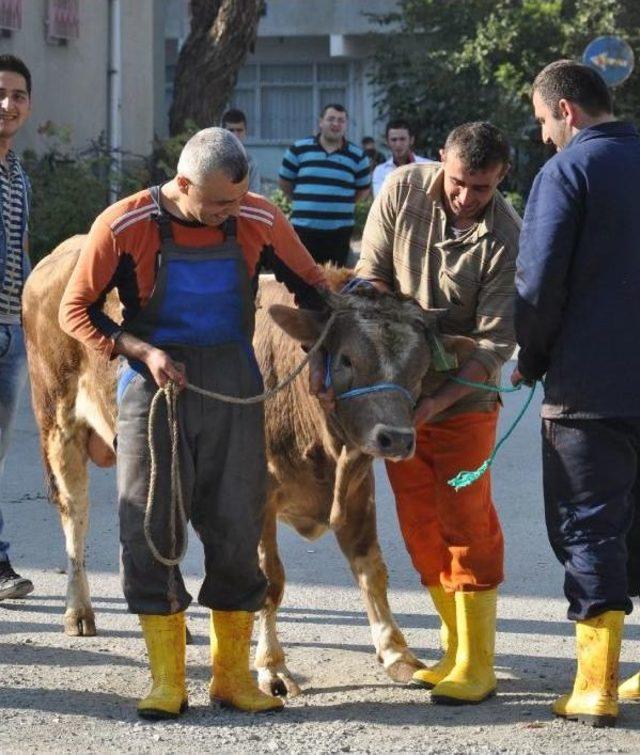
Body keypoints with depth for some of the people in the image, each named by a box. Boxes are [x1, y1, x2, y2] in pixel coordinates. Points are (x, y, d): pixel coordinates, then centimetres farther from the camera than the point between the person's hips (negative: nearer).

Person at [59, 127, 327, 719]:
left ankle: (233, 674, 13)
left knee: (237, 528, 2)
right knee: (150, 530, -2)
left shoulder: (260, 221, -3)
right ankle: (167, 681, 6)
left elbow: (310, 286, 13)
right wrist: (142, 351, -15)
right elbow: (76, 310, -3)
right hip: (155, 382, -2)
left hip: (234, 385, 2)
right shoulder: (124, 227, -10)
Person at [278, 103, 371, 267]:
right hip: (303, 228, -1)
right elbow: (284, 181, 12)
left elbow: (363, 189, 17)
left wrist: (343, 205, 10)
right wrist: (303, 202, 12)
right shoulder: (299, 149, 3)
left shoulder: (357, 156, 6)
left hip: (339, 231, 1)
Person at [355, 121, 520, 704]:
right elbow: (371, 274, 0)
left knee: (467, 525, -4)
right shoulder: (404, 188, -8)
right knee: (420, 524, 8)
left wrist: (437, 401, -31)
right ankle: (456, 650, 20)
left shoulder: (506, 238, -19)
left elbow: (496, 343, -20)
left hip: (464, 397, -4)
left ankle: (476, 668, 1)